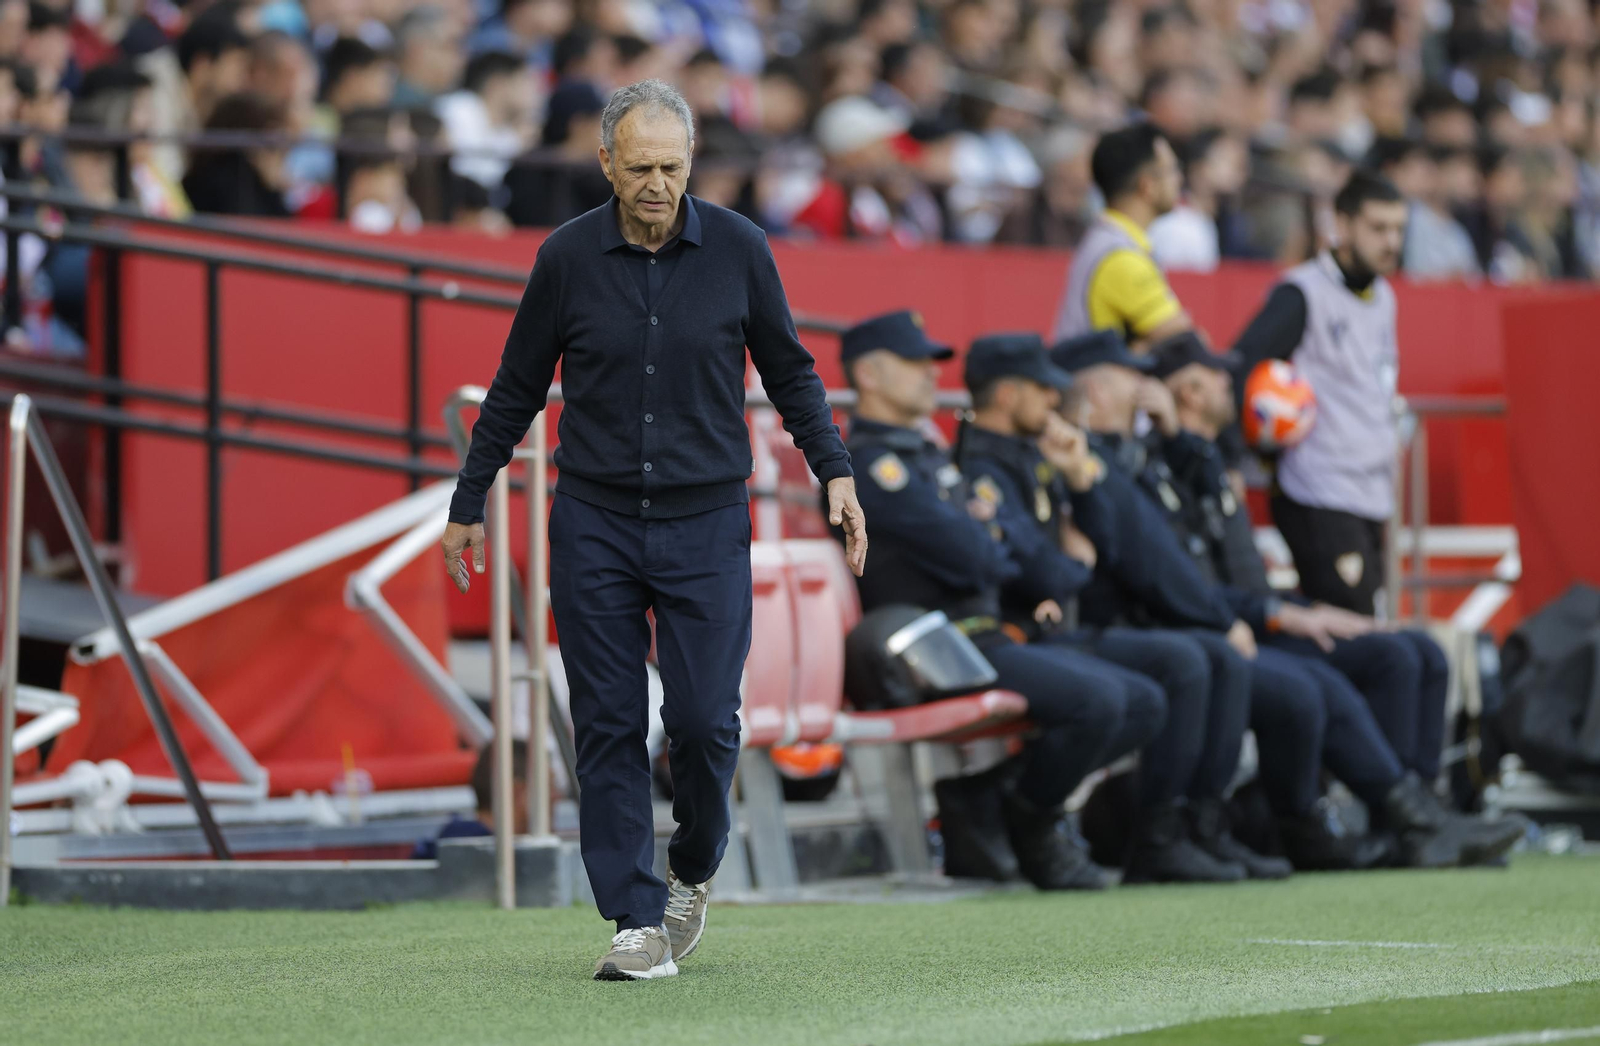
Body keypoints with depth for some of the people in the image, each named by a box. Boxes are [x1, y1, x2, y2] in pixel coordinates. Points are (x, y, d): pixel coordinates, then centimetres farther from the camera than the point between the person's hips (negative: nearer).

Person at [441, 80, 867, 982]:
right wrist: (469, 504, 13)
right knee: (610, 727, -3)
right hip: (594, 525, 1)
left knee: (705, 720, -6)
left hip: (707, 520, 0)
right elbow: (517, 389, 9)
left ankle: (694, 869, 23)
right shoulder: (568, 257, -2)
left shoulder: (738, 250, -3)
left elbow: (789, 369, 9)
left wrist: (836, 471, -1)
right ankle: (641, 924, 2)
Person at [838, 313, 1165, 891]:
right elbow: (968, 559, -17)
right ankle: (1032, 832, -6)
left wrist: (986, 524, -2)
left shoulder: (927, 455, 24)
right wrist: (1005, 552, 5)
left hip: (990, 638, 10)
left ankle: (1003, 794, 6)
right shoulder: (870, 463, -10)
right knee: (1095, 698, -27)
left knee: (1143, 704, 4)